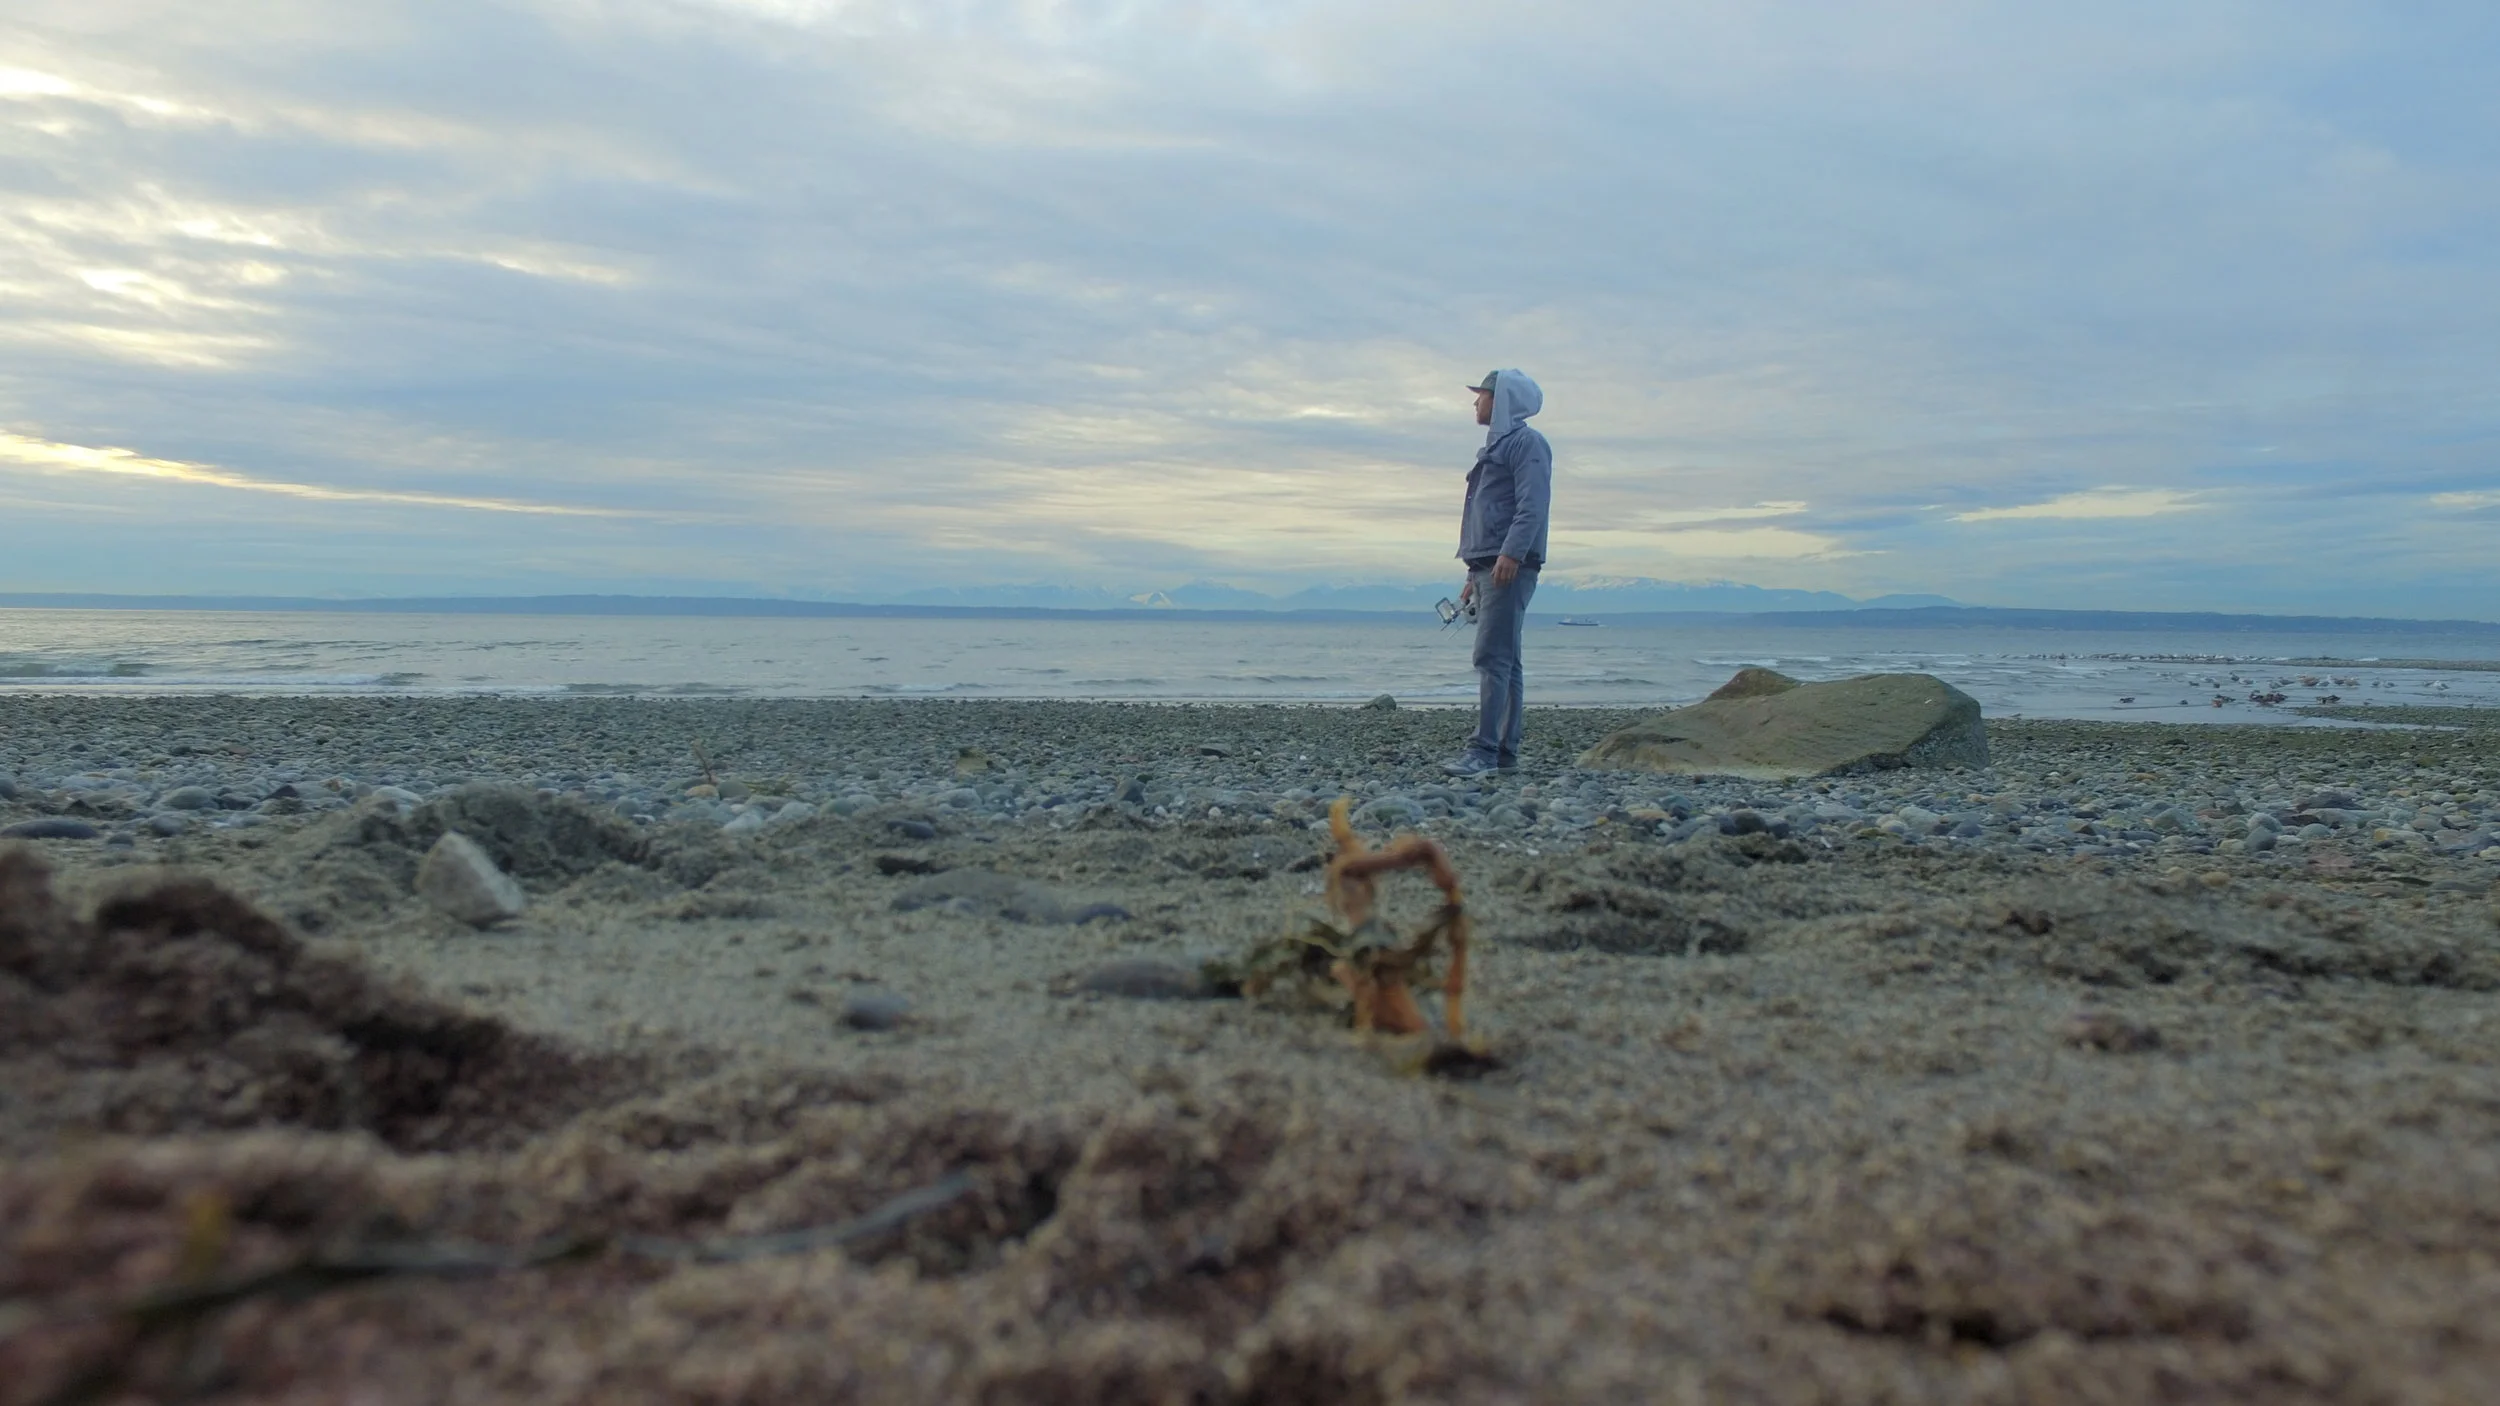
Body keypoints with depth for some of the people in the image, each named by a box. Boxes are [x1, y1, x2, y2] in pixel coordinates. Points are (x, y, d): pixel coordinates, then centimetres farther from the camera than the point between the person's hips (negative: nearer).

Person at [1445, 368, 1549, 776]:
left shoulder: (1526, 443, -4)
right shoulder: (1495, 447, 25)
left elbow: (1532, 506, -17)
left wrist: (1511, 554, -28)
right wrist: (1473, 575, 23)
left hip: (1510, 568, -10)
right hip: (1488, 568, 10)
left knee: (1492, 658, -15)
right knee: (1503, 661, 8)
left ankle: (1484, 750, -18)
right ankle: (1505, 751, 10)